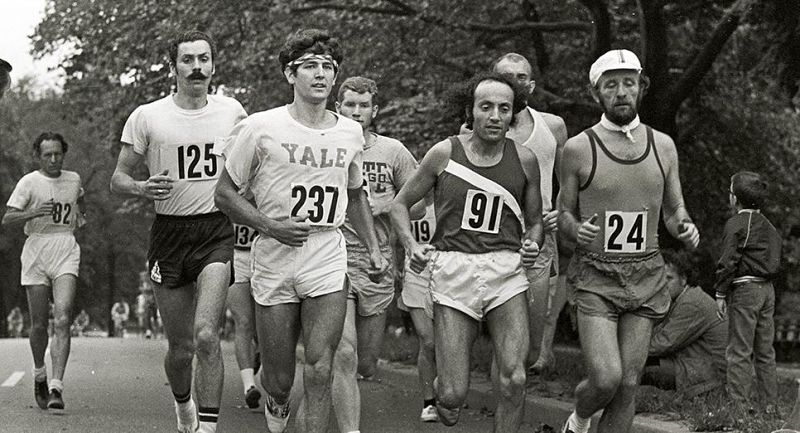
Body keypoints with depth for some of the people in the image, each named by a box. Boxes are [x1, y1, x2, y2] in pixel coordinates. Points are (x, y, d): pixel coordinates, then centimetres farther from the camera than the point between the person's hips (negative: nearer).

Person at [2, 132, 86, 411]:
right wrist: (34, 213, -24)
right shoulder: (29, 182, -1)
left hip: (66, 254, 1)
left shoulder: (73, 179, 11)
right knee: (39, 325, 5)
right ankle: (40, 375, 33)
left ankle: (56, 388, -22)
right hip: (36, 254, -1)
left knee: (62, 320, -16)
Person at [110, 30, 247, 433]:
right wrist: (142, 188, -19)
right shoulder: (147, 117, -1)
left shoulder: (232, 111, 5)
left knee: (206, 335, -19)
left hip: (217, 231, 0)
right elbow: (118, 178, 3)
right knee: (180, 346, 8)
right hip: (169, 233, 0)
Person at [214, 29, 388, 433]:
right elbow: (225, 192, 0)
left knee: (319, 369, -9)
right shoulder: (260, 128, -5)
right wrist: (270, 226, -13)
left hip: (328, 258, 2)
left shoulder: (350, 133, 8)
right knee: (279, 379, 5)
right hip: (274, 262, -2)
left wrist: (373, 246, 17)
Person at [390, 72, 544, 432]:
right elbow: (401, 203, 11)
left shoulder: (524, 159, 6)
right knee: (454, 395, -3)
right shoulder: (444, 153, 0)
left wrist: (532, 244, -4)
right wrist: (411, 246, -5)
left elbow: (535, 221, 18)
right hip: (454, 270, -1)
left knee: (513, 380, -16)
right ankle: (443, 389, 35)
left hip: (506, 271, 1)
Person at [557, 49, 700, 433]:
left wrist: (686, 230, -9)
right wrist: (576, 229, -18)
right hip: (595, 276, -3)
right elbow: (563, 214, 5)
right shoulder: (579, 148, -4)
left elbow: (673, 210, 14)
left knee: (628, 386, 2)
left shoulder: (662, 146, 5)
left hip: (646, 276, 3)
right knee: (606, 380, -15)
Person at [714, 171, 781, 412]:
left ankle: (739, 403, -9)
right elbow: (776, 262, 17)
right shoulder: (769, 227, 16)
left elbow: (728, 261, -13)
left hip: (745, 288, -7)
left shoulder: (736, 224, -7)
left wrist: (720, 293, -9)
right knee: (765, 351, 11)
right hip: (767, 290, 7)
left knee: (739, 351, -6)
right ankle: (770, 405, 12)